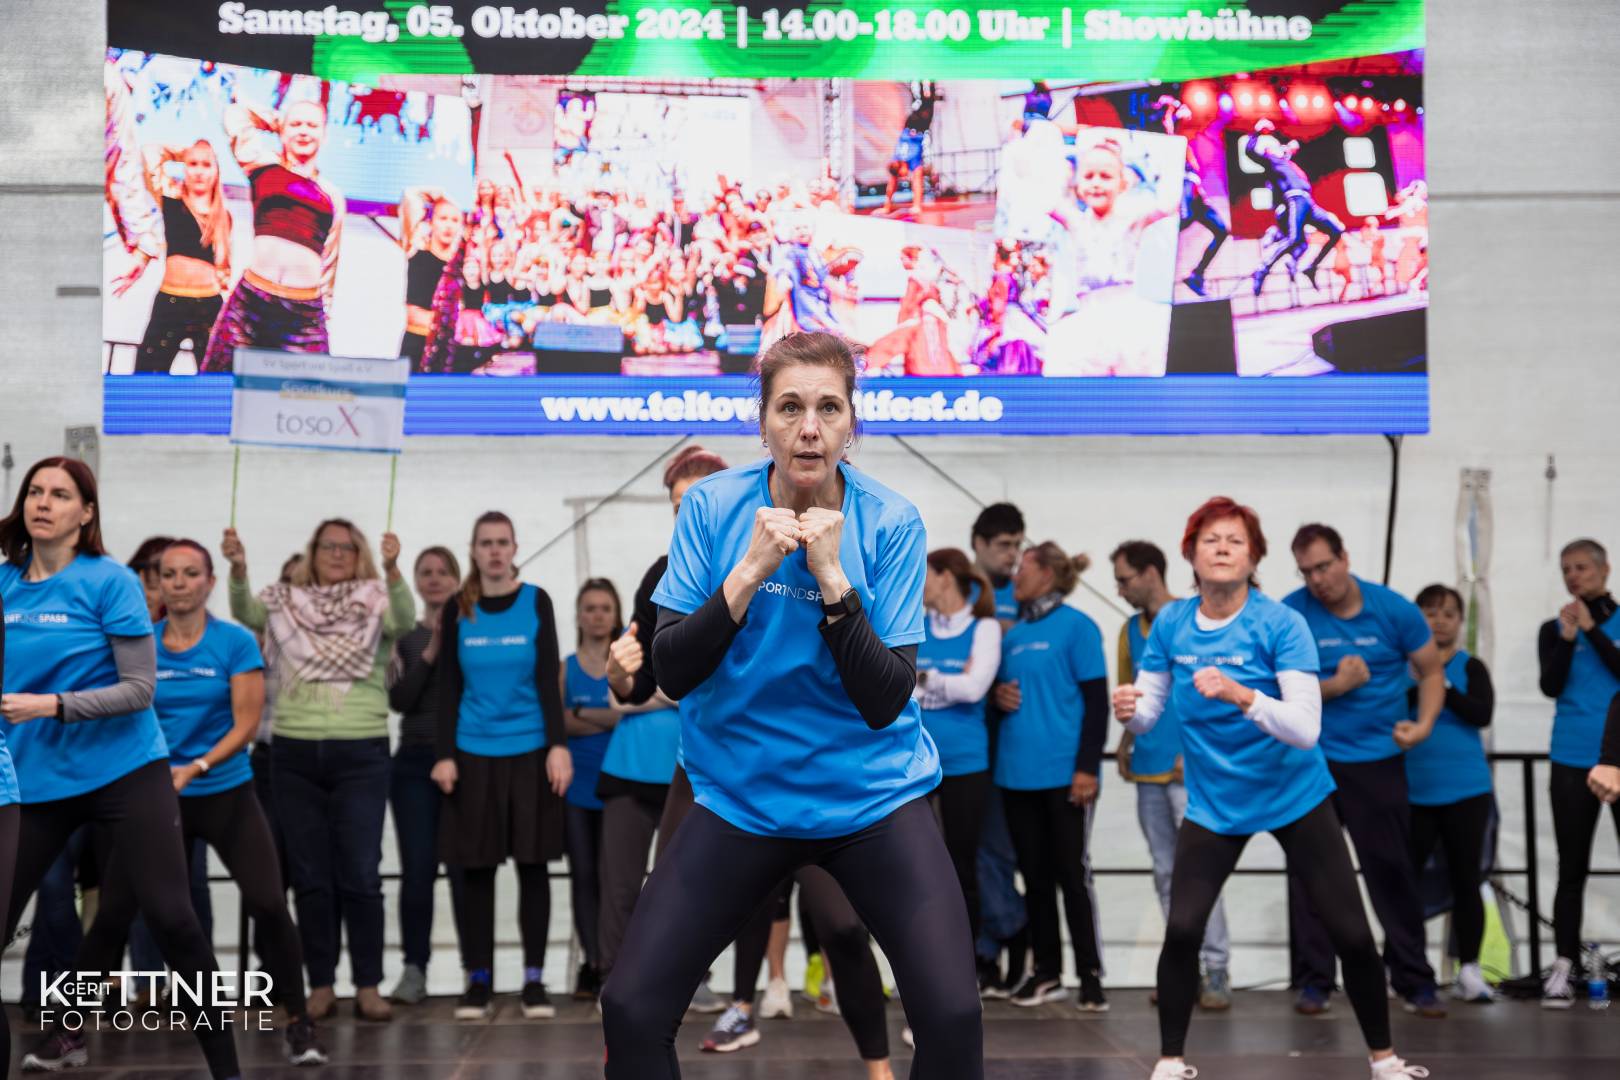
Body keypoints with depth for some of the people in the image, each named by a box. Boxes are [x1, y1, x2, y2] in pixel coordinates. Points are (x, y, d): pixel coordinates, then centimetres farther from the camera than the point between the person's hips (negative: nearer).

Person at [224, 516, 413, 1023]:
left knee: (360, 874, -3)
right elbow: (245, 613, -10)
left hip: (360, 753, -2)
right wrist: (238, 570, -29)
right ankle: (320, 986, 13)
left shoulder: (374, 605, 4)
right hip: (295, 753, 2)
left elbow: (404, 620, -17)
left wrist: (393, 570, -35)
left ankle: (368, 986, 5)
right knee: (310, 875, 6)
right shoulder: (287, 604, 9)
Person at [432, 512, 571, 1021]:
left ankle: (534, 979, 10)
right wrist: (444, 755, -2)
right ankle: (478, 980, 11)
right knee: (476, 867, 2)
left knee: (532, 863, 2)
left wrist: (558, 745, -9)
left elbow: (548, 679, -1)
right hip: (473, 752, 1)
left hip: (529, 750, -1)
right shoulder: (457, 610, 5)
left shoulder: (536, 602, 1)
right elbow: (448, 688, 5)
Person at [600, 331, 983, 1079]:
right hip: (740, 795, 1)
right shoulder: (712, 506, -6)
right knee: (629, 1010, -9)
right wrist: (750, 573, -22)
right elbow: (670, 672, -10)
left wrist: (832, 578, -23)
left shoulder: (891, 524, -9)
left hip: (873, 794, -1)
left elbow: (885, 701, -14)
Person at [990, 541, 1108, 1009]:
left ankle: (1090, 974, 7)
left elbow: (1096, 701, -9)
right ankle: (1046, 972, 19)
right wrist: (998, 695, -1)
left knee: (1070, 874, -2)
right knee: (1034, 877, 10)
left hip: (1064, 773, -6)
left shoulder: (1076, 626, -5)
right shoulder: (1013, 634, 13)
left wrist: (1087, 767, -15)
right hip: (1017, 773, 6)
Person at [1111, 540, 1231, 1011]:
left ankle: (1217, 971, -5)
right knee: (1165, 873, 8)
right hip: (1147, 770, 6)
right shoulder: (1131, 630, 13)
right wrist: (1126, 743, 8)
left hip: (1188, 769, -6)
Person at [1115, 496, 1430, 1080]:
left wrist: (1240, 695, -42)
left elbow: (1305, 729, -26)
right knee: (1181, 931, -9)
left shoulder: (1280, 623, -19)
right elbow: (1148, 713, 0)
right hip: (1213, 803, 2)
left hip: (1294, 796, -2)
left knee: (1351, 933, 2)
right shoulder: (1170, 622, -7)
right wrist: (1130, 710, -24)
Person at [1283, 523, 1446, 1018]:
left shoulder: (1394, 609, -4)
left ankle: (1415, 981, 11)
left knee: (1392, 870, 1)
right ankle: (1313, 981, 14)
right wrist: (1335, 686, -19)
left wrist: (1424, 723, -10)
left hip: (1377, 759, 0)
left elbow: (1431, 670, 6)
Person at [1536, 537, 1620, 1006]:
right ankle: (1564, 966, 1)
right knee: (1572, 867, 2)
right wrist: (1568, 638, -13)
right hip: (1573, 761, 1)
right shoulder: (1554, 628, 9)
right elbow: (1551, 686, -4)